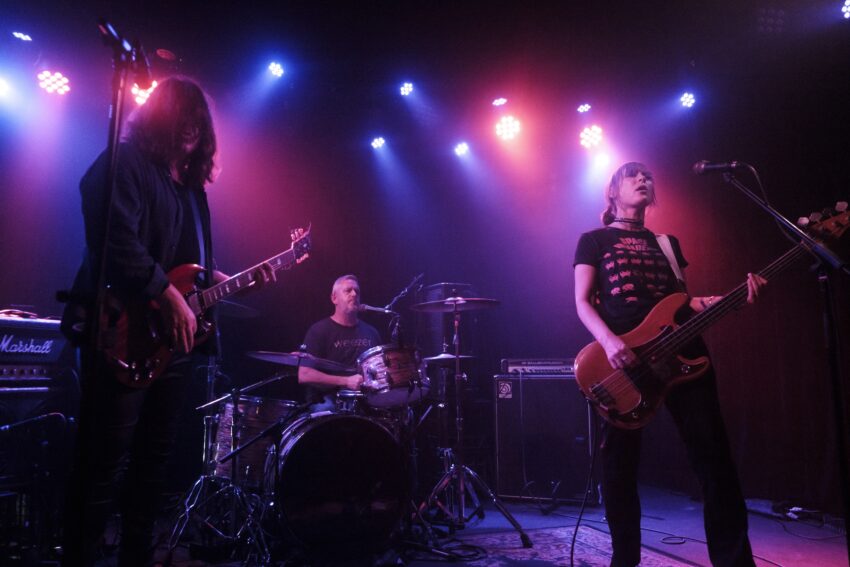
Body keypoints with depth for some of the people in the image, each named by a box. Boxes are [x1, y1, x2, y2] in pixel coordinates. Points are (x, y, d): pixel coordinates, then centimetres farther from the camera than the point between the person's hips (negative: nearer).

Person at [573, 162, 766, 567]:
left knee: (714, 455, 0)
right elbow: (583, 302, -1)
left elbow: (684, 301, 18)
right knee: (620, 465, 1)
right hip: (619, 357, -4)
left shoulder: (667, 242, 23)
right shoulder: (594, 240, 10)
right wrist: (610, 342, -20)